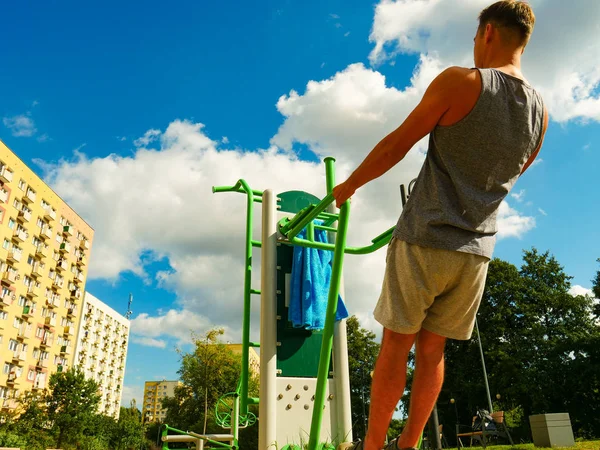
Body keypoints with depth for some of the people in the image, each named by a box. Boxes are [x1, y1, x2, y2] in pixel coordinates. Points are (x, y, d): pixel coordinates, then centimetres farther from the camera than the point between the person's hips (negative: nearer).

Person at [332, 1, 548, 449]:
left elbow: (396, 146, -5)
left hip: (424, 240, -5)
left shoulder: (460, 82, -9)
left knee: (396, 344, 5)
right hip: (477, 250, 5)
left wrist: (349, 185, 8)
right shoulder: (540, 110, 9)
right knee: (432, 349, 14)